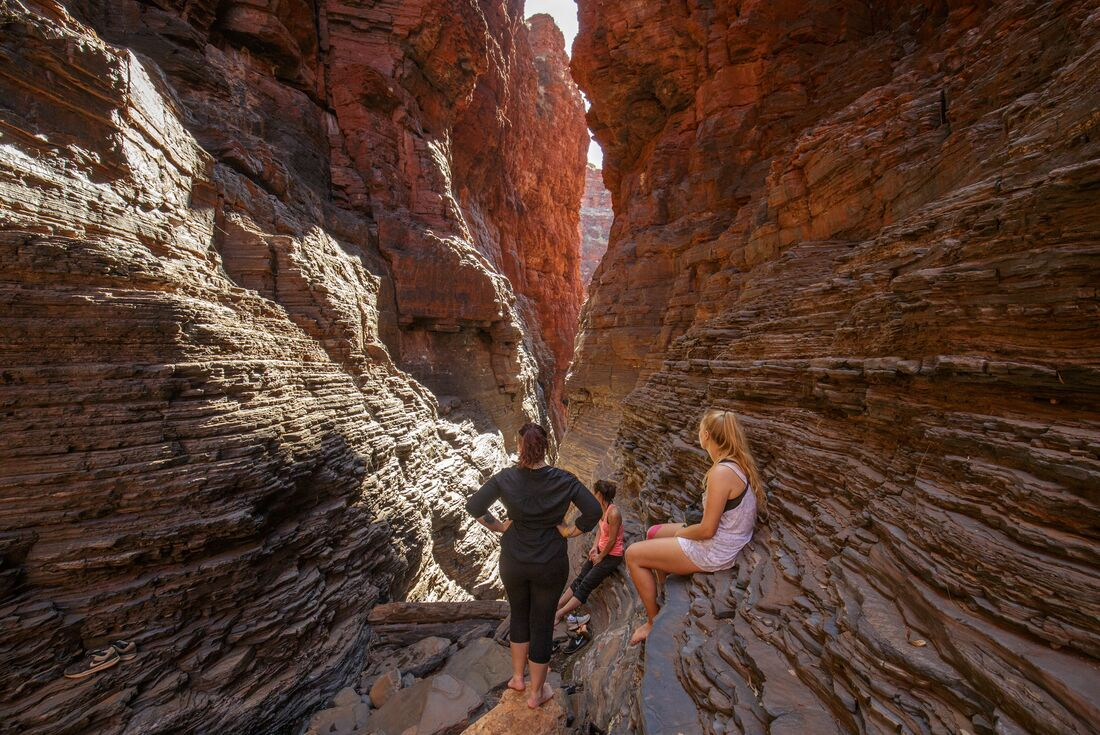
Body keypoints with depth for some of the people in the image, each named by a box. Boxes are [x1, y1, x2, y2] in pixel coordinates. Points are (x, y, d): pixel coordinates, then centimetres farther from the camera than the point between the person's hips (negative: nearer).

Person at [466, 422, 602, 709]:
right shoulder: (563, 480, -18)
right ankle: (536, 693, 39)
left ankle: (517, 677, 48)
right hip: (551, 564, -1)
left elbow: (473, 506, -12)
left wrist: (497, 526, -2)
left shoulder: (505, 478, -16)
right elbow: (594, 511, -20)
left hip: (513, 563, 2)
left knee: (519, 616, 29)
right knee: (542, 624, 19)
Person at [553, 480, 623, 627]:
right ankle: (556, 607, 4)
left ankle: (557, 615, -5)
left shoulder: (613, 513, -25)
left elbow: (612, 540, -20)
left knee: (585, 586, -7)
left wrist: (600, 557, -9)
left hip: (612, 556, -8)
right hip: (600, 550, 8)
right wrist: (594, 547, -5)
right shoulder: (602, 509, 2)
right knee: (579, 580, 2)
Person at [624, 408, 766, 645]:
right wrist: (687, 527, 6)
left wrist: (681, 532, -7)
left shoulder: (721, 472, -29)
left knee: (633, 554, -2)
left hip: (714, 553, -9)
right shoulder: (738, 463, -1)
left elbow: (707, 530, -25)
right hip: (726, 540, 9)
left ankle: (654, 622, 15)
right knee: (654, 533, 22)